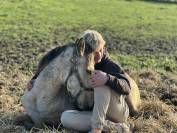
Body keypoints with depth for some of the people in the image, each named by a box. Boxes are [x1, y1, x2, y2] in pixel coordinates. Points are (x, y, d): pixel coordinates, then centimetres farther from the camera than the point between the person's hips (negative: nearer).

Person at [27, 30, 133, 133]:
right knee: (66, 117, -25)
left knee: (102, 84, -29)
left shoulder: (110, 65, -9)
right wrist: (37, 80, 5)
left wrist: (107, 79, -41)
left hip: (119, 112, -4)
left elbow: (126, 88, -23)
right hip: (95, 114, 5)